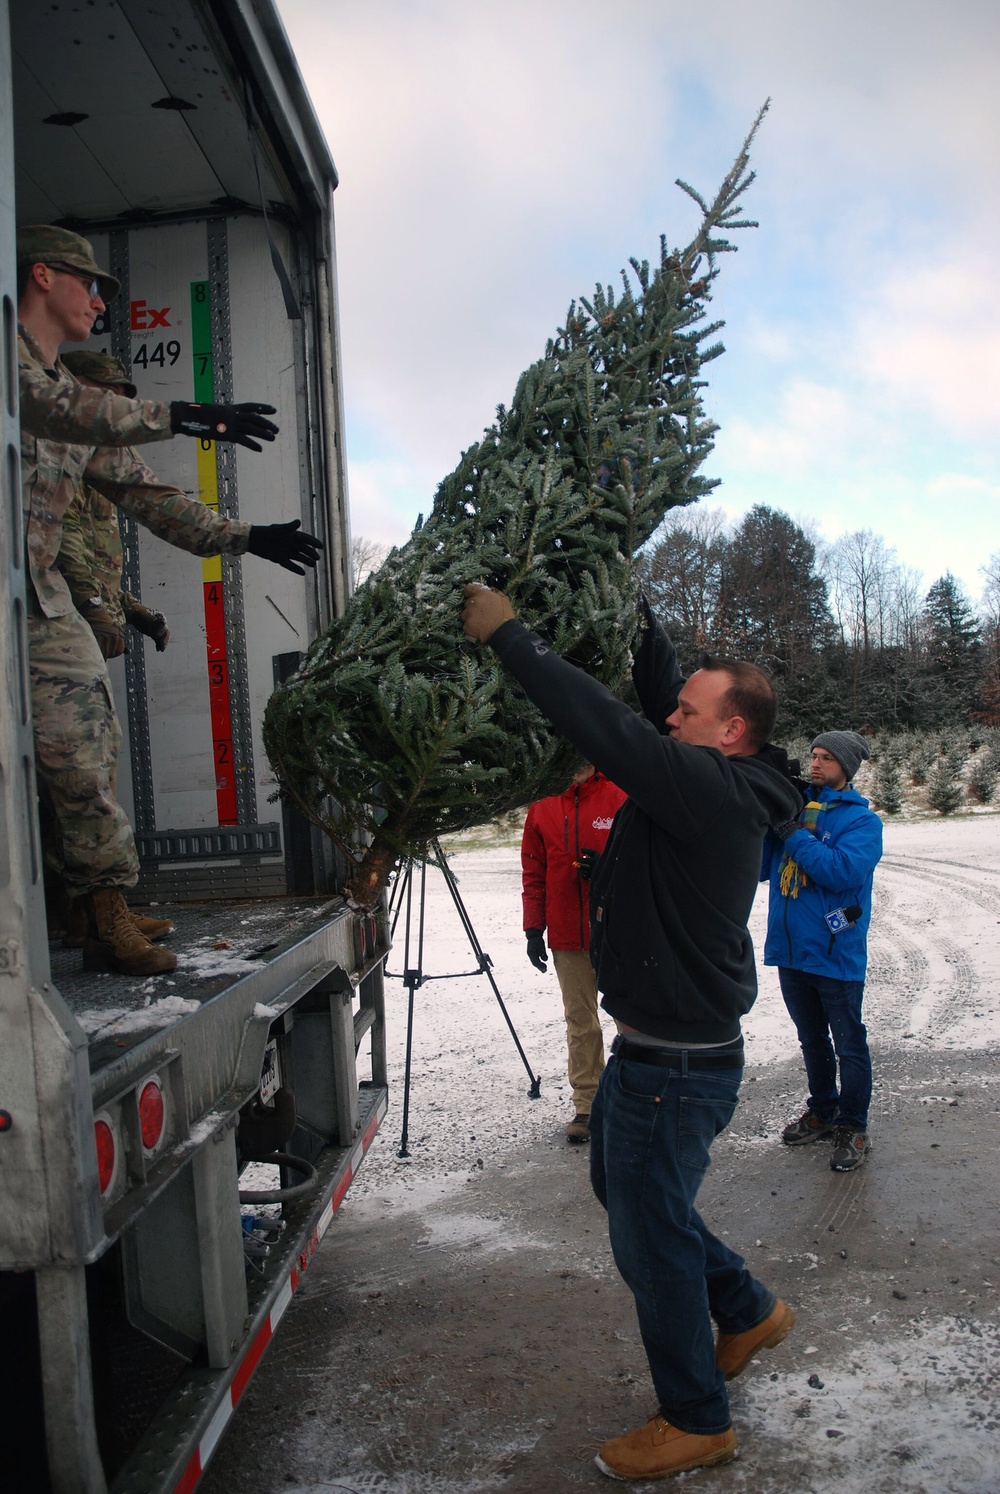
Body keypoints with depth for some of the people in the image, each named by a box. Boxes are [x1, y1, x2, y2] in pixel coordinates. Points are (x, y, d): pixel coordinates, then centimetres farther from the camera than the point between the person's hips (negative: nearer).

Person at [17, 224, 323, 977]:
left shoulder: (76, 392, 22)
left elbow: (137, 490, 22)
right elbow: (51, 407, -22)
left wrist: (243, 537, 18)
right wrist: (177, 417, -26)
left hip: (43, 596, 7)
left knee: (87, 756, 0)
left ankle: (108, 918, 6)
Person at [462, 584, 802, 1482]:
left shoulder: (714, 791, -25)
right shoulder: (714, 782, 3)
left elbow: (611, 730, -32)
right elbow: (655, 679, 13)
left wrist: (508, 635, -26)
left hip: (678, 1065, -10)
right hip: (653, 1049, 10)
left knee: (651, 1236, 6)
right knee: (622, 1189, 26)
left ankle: (697, 1421, 28)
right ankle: (748, 1312, 43)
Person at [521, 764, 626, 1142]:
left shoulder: (618, 799, -3)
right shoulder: (541, 806, 7)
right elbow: (533, 872, 10)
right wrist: (533, 928, 6)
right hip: (567, 938, 3)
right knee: (580, 1023, 9)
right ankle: (587, 1105, 18)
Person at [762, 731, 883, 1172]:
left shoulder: (861, 820, -7)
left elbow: (844, 871, -24)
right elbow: (760, 869, 4)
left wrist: (794, 834, -23)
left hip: (835, 953, -5)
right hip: (791, 949, 6)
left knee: (848, 1044, 6)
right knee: (812, 1039, 20)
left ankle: (853, 1128, 20)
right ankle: (821, 1112, 36)